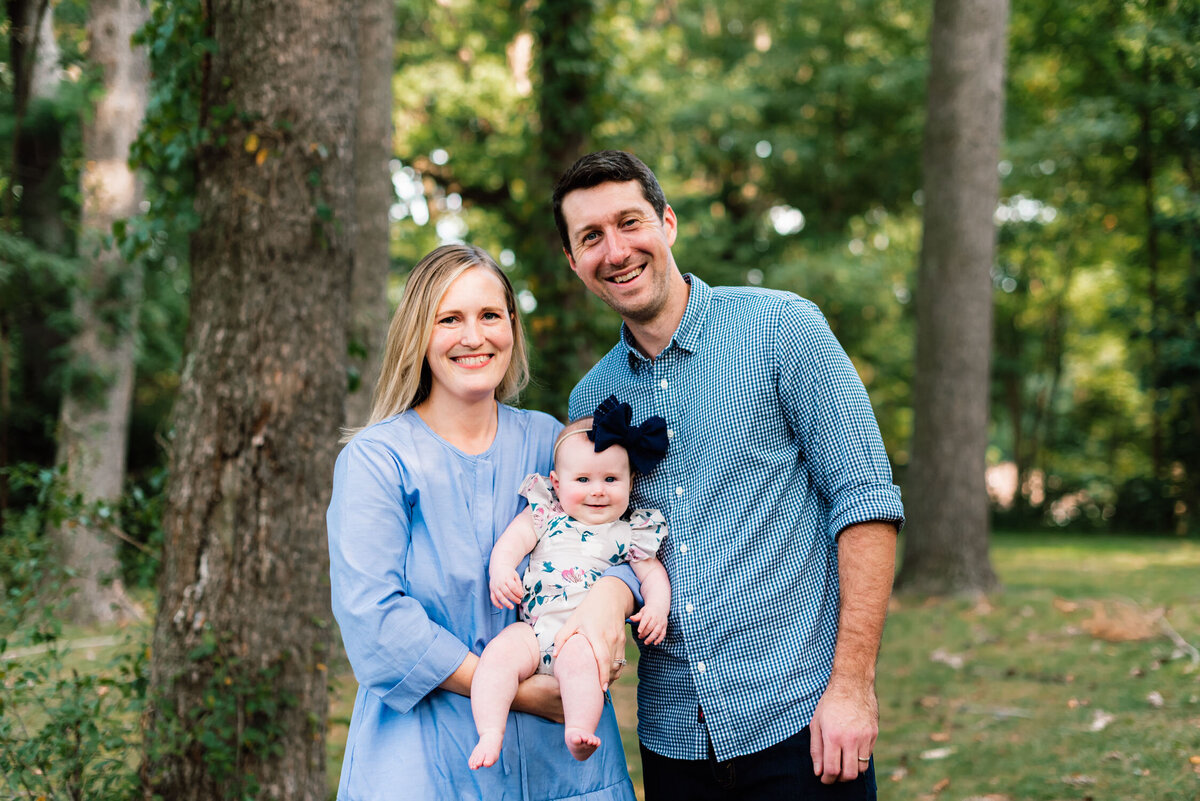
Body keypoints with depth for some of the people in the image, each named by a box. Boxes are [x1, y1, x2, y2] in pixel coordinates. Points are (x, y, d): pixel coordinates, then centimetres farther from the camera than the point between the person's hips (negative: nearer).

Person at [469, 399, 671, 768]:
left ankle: (579, 732, -40)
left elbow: (652, 573, 13)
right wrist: (501, 570, -17)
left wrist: (657, 606, -8)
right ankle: (490, 734, -29)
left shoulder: (631, 532, 14)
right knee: (500, 651, -26)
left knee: (578, 657, -35)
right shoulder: (545, 514, 15)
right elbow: (512, 541, 5)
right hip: (536, 627, 2)